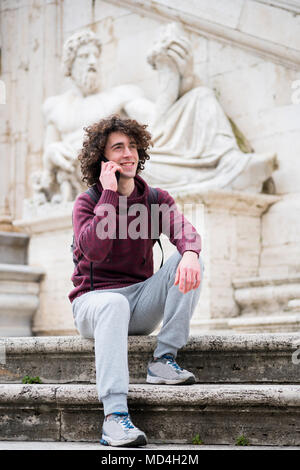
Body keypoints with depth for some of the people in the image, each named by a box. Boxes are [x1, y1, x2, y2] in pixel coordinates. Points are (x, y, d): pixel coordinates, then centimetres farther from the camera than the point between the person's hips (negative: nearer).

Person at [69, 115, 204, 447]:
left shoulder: (157, 198, 6)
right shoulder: (87, 202, -2)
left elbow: (183, 229, -16)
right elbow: (94, 249, -22)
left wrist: (190, 252, -40)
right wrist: (109, 194, -19)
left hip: (141, 303, 4)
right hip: (94, 299, -4)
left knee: (190, 261, -18)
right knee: (114, 303, -40)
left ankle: (163, 361, -21)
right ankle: (115, 417, -50)